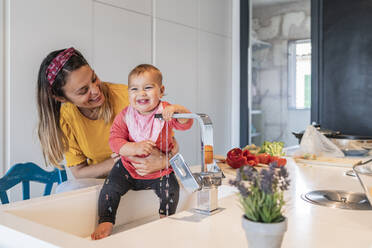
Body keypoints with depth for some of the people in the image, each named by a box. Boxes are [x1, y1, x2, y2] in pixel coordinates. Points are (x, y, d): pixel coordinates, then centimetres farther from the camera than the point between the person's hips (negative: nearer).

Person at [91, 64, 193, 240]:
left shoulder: (165, 112, -13)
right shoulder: (125, 116, -10)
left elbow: (186, 124, -25)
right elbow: (115, 140, -16)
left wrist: (177, 109, -47)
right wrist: (135, 148, -34)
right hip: (129, 167, 1)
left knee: (171, 191, -17)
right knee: (110, 189, -12)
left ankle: (165, 219, 11)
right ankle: (106, 222, 10)